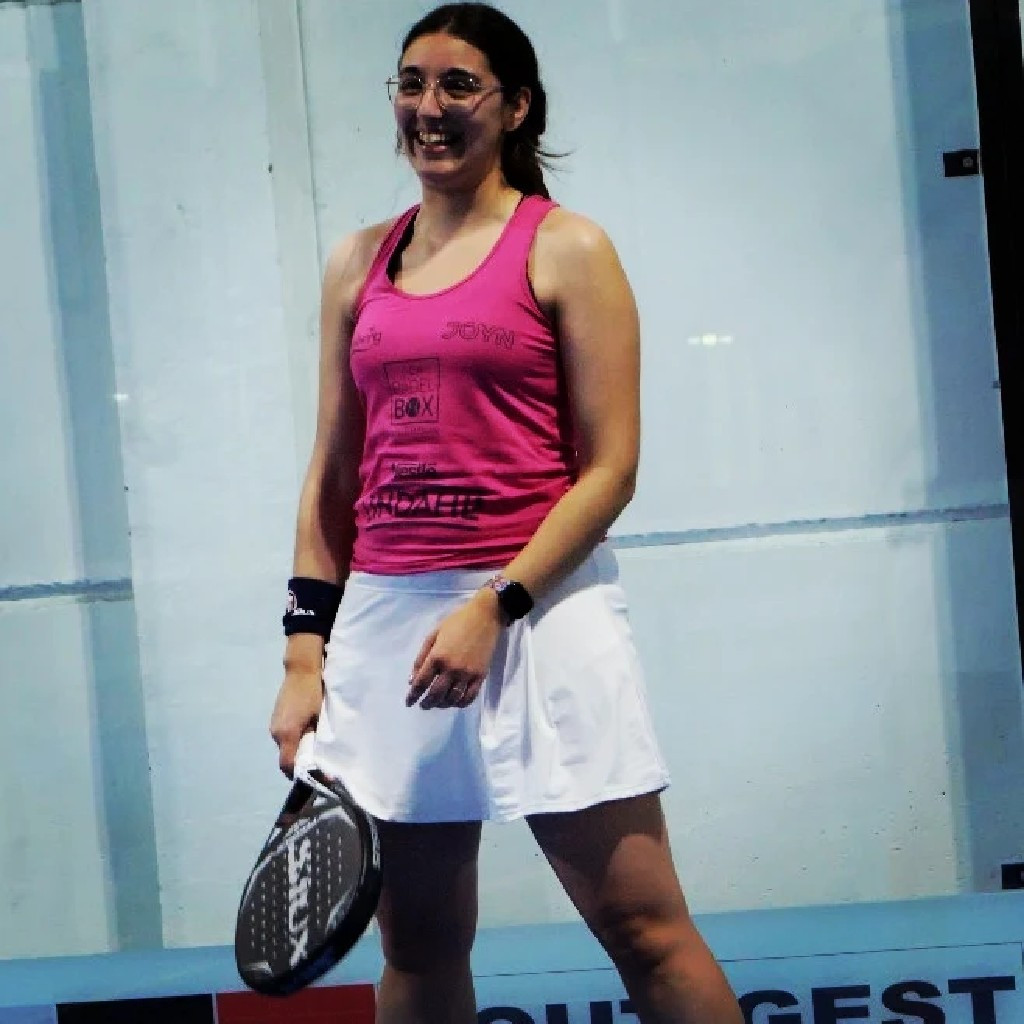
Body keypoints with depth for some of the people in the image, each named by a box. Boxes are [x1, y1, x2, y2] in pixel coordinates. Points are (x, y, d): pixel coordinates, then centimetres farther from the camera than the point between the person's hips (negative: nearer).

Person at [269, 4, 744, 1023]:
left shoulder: (566, 249, 1)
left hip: (537, 609, -4)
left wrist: (494, 607, -15)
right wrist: (307, 651, 8)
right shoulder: (358, 264, 14)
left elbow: (608, 468, -5)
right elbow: (333, 471, 15)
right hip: (383, 617, 4)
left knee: (643, 930, -3)